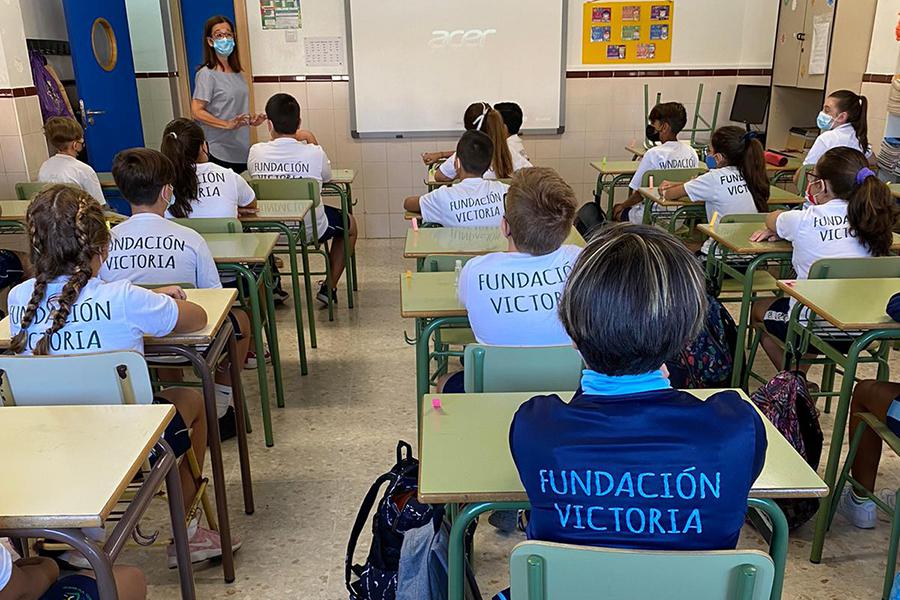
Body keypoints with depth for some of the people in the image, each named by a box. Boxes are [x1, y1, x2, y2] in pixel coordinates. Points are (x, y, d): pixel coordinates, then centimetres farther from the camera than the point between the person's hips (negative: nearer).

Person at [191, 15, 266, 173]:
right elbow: (196, 111, -13)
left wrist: (251, 120, 6)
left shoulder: (237, 73, 13)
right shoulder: (206, 74, -8)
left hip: (242, 152, 7)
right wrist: (227, 124, -22)